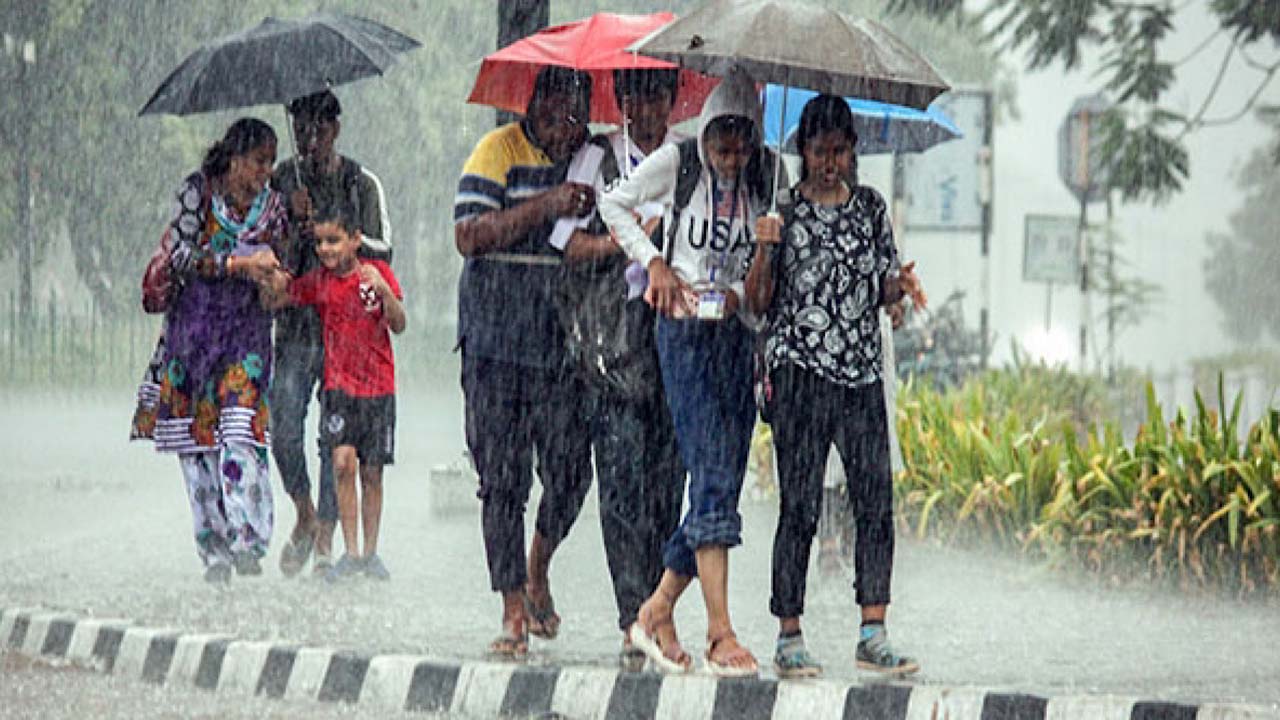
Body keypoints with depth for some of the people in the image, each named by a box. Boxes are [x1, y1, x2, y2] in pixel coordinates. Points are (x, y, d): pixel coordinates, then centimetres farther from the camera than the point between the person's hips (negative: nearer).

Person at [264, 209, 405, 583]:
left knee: (372, 472, 5)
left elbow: (398, 326, -5)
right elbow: (276, 299, 2)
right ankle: (351, 552, -12)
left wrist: (384, 290, -22)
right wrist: (272, 276, -18)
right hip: (338, 384, 0)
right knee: (343, 462, -15)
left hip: (378, 386, 0)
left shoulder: (378, 271, -1)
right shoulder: (319, 280, 3)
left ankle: (370, 552, 16)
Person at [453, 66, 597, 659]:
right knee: (503, 478, -2)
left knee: (569, 470, -2)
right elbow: (469, 235, -12)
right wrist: (548, 206, -21)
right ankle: (514, 611, 5)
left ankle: (538, 569, 27)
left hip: (567, 339, 3)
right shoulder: (500, 151, -1)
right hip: (497, 338, -3)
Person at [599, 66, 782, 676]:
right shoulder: (676, 163, -2)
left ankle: (657, 611, 16)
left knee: (722, 482, 3)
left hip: (738, 331, 5)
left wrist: (745, 289, 2)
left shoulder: (766, 178, 7)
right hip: (685, 329, -5)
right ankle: (720, 631, -18)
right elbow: (614, 205, 9)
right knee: (712, 477, -14)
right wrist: (654, 261, -2)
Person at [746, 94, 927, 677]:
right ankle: (789, 638, 0)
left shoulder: (870, 207, 12)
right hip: (800, 371, -4)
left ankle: (873, 635, -2)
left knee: (876, 500, -4)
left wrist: (900, 285, -3)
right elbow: (758, 301, 0)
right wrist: (765, 250, -16)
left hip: (861, 372, 4)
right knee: (800, 507, -5)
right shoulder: (782, 209, 2)